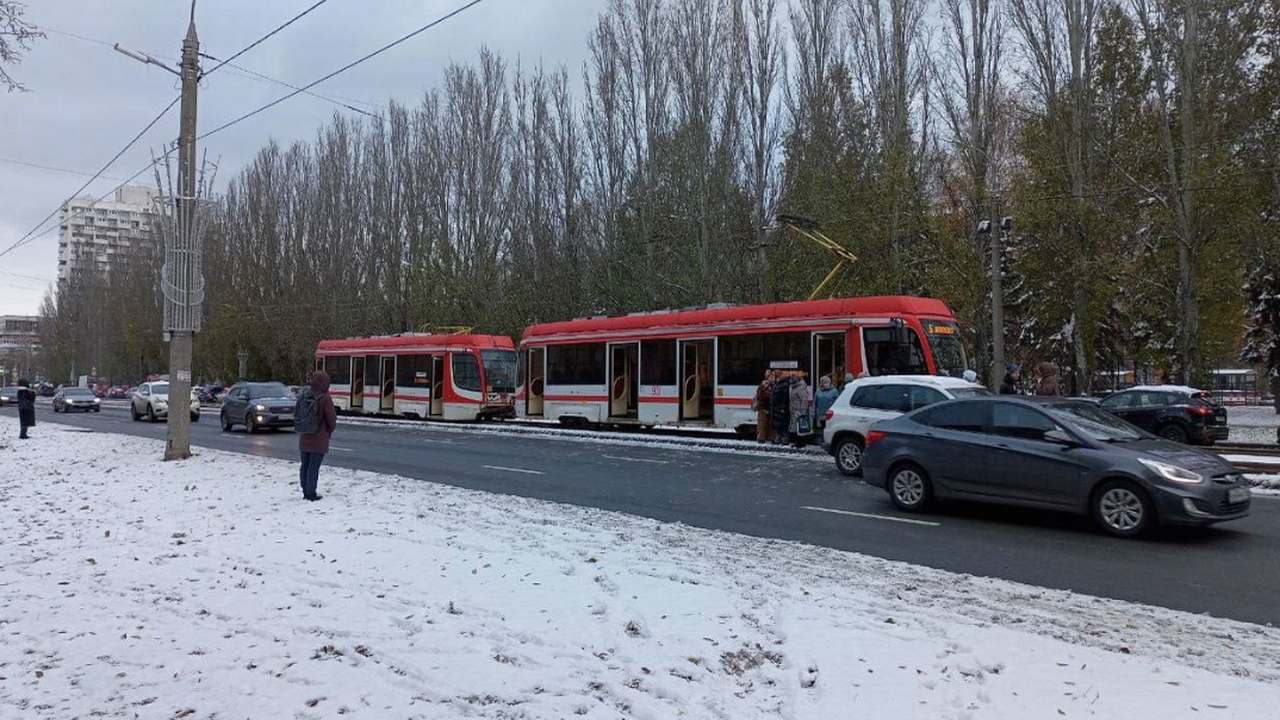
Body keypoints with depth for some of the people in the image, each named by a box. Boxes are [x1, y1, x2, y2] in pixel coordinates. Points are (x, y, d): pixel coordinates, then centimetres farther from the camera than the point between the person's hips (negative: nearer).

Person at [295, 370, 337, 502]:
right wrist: (329, 431, 7)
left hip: (304, 439, 6)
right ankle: (311, 493, 2)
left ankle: (305, 492, 22)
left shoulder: (304, 396, -1)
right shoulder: (325, 398, -18)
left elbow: (296, 414, 7)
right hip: (319, 440, -6)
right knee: (314, 467, -1)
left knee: (305, 466, 15)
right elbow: (332, 419, -13)